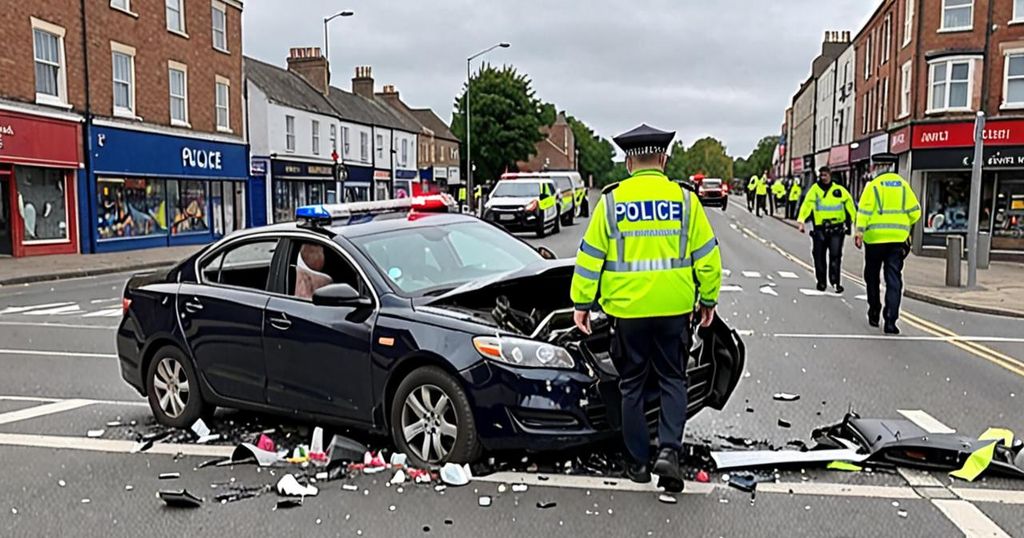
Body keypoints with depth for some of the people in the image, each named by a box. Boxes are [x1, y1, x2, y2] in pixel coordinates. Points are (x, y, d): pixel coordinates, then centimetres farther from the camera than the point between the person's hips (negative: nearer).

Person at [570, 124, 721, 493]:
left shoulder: (611, 201, -3)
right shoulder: (684, 199, -2)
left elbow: (590, 256, -1)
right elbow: (707, 255, 2)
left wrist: (582, 303, 6)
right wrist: (709, 300, 13)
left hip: (627, 309, 0)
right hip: (674, 308, 1)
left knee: (632, 384, 12)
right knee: (672, 380, 15)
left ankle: (638, 463, 19)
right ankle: (669, 450, 0)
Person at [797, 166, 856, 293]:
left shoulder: (840, 190, 5)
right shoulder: (814, 190, 3)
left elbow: (850, 205, 11)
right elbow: (807, 205, -8)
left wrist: (854, 222, 8)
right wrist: (801, 220, -22)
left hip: (837, 229, -1)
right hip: (820, 229, 1)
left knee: (835, 255, -8)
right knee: (819, 256, 5)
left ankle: (835, 281, -5)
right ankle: (821, 282, 16)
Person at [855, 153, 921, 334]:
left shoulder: (873, 185, -5)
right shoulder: (903, 185, 6)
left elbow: (864, 210, -14)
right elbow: (915, 211, 5)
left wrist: (859, 231, -16)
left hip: (875, 237, -2)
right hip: (898, 238, 3)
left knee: (872, 276, 14)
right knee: (894, 279, 0)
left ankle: (874, 314, 22)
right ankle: (890, 320, -8)